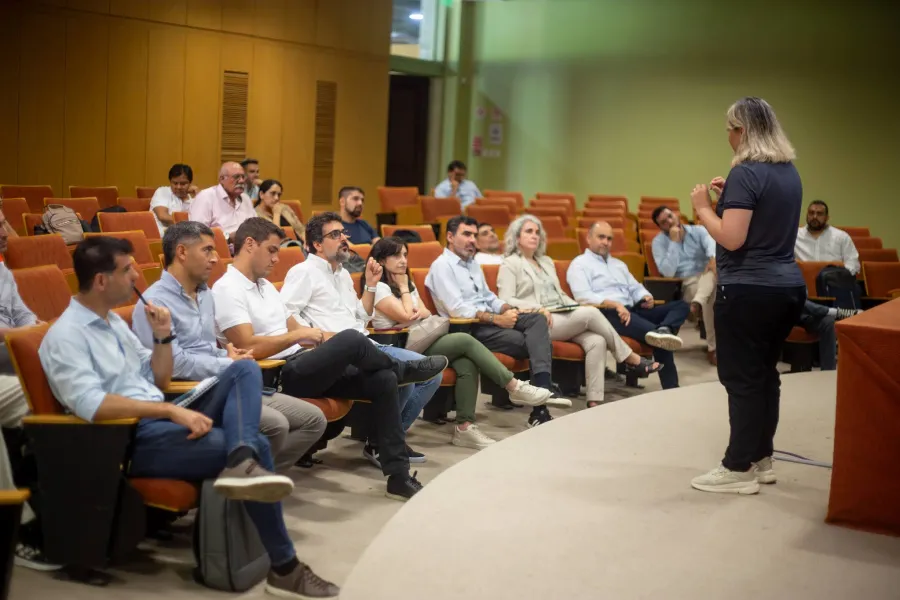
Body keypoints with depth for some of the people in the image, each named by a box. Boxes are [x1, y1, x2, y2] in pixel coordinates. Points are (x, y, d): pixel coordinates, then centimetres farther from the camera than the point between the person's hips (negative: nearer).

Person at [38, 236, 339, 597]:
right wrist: (171, 409, -29)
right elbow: (91, 404, -27)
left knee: (244, 370, -5)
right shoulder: (65, 336, -11)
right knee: (258, 444, -20)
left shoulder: (113, 321, 17)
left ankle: (242, 462, -35)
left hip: (162, 422, 9)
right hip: (131, 440, -9)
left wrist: (163, 337, 4)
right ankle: (284, 568, -11)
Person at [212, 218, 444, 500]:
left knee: (383, 379, -8)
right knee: (351, 340, -27)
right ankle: (403, 370, 7)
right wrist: (299, 335, -13)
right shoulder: (227, 289, -10)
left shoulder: (264, 285, 20)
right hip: (273, 377, -9)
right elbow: (249, 347, -22)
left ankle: (398, 476, -7)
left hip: (300, 367, 9)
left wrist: (326, 338, 10)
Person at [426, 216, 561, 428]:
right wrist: (497, 319, -20)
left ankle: (542, 390, -30)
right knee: (532, 341, -22)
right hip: (468, 328, -8)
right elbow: (457, 310, -17)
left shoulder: (473, 264, 22)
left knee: (537, 319, -18)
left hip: (490, 320, 8)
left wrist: (508, 309, -1)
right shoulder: (442, 266, -7)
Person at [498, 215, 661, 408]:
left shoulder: (546, 261, 26)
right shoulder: (510, 264, 3)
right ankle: (631, 359, -13)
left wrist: (578, 308, 8)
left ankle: (594, 401, -29)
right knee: (591, 313, -27)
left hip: (564, 317, 7)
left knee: (597, 341, -24)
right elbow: (506, 300, -9)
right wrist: (538, 309, -22)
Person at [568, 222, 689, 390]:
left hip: (633, 312, 8)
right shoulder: (579, 264, 5)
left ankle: (662, 330, -41)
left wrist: (646, 297, 0)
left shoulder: (618, 264, 30)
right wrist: (614, 304, -24)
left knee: (681, 305, -12)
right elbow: (584, 297, -11)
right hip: (606, 315, -8)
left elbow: (635, 288, 26)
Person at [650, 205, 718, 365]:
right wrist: (674, 242, -11)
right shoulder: (659, 241, 4)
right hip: (686, 284, -2)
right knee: (710, 296, -35)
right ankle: (712, 348, -37)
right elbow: (668, 272, -12)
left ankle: (697, 303, -57)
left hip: (710, 278, 2)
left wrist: (713, 257, -41)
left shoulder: (698, 231, 9)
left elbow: (711, 244, -16)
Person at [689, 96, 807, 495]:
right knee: (765, 372, 16)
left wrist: (703, 207, -7)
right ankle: (761, 459, 24)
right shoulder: (789, 172, 11)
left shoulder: (746, 173, -16)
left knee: (742, 378, -1)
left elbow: (732, 238, -21)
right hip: (787, 286, 9)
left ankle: (739, 469, 5)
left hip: (748, 291, -9)